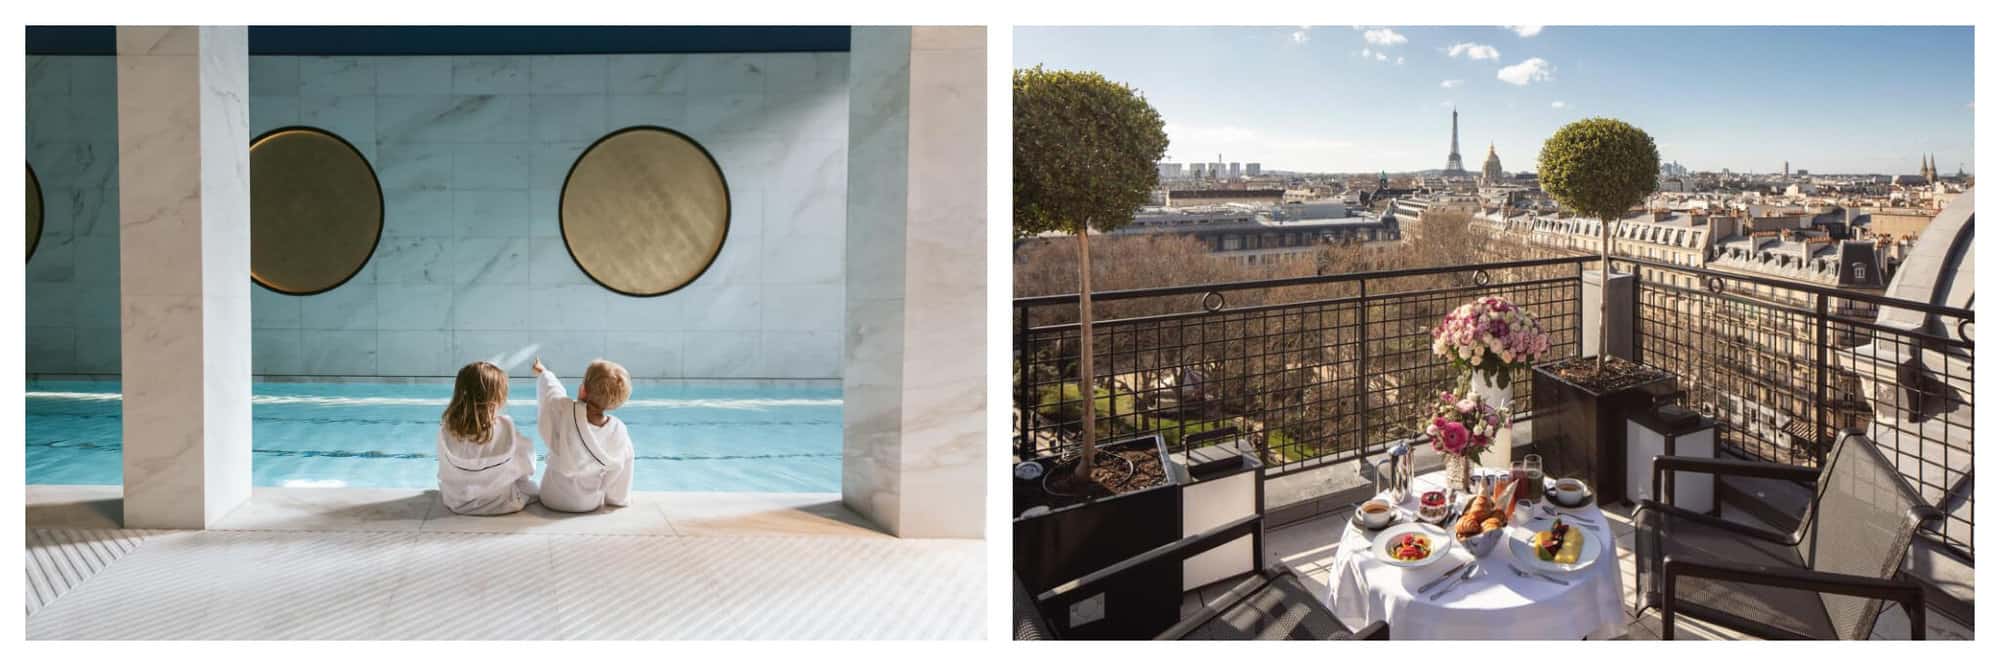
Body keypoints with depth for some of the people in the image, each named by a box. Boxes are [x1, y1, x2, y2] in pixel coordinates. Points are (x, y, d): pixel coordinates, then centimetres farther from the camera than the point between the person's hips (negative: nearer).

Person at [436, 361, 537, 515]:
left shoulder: (446, 430, -15)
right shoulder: (505, 427, -21)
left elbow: (444, 475, -3)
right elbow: (527, 467, -10)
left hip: (458, 505, 4)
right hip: (502, 505, -4)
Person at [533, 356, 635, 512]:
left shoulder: (563, 410, -24)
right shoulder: (619, 433, -20)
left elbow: (550, 389, 3)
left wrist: (542, 372, 23)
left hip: (552, 500, 0)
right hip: (590, 505, 0)